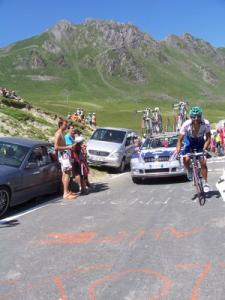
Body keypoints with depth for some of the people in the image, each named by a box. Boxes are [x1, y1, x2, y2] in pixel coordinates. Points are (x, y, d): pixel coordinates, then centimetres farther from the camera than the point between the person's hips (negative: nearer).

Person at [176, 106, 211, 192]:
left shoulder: (206, 124, -31)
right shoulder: (186, 124, -33)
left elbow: (208, 138, -20)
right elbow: (180, 139, -27)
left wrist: (204, 149, -34)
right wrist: (178, 151, -38)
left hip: (200, 141, 1)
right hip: (189, 140, 0)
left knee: (203, 162, -7)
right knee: (186, 159, -21)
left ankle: (205, 182, 13)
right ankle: (189, 171, 15)